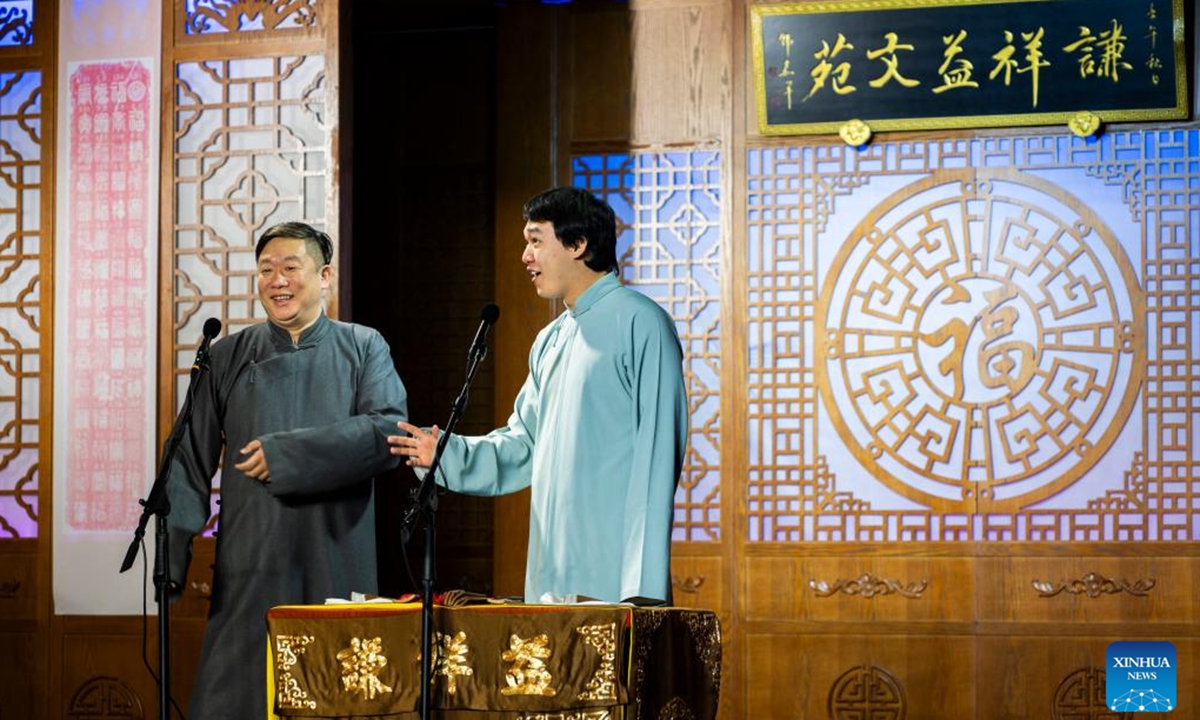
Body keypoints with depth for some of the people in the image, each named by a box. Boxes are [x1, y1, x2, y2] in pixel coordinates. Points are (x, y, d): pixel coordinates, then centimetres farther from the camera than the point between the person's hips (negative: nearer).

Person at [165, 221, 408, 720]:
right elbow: (191, 461, 4)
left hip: (337, 571, 0)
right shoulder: (227, 358, 9)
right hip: (250, 573, 1)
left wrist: (286, 453, -15)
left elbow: (391, 431, -10)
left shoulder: (364, 349, 6)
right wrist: (171, 554, -9)